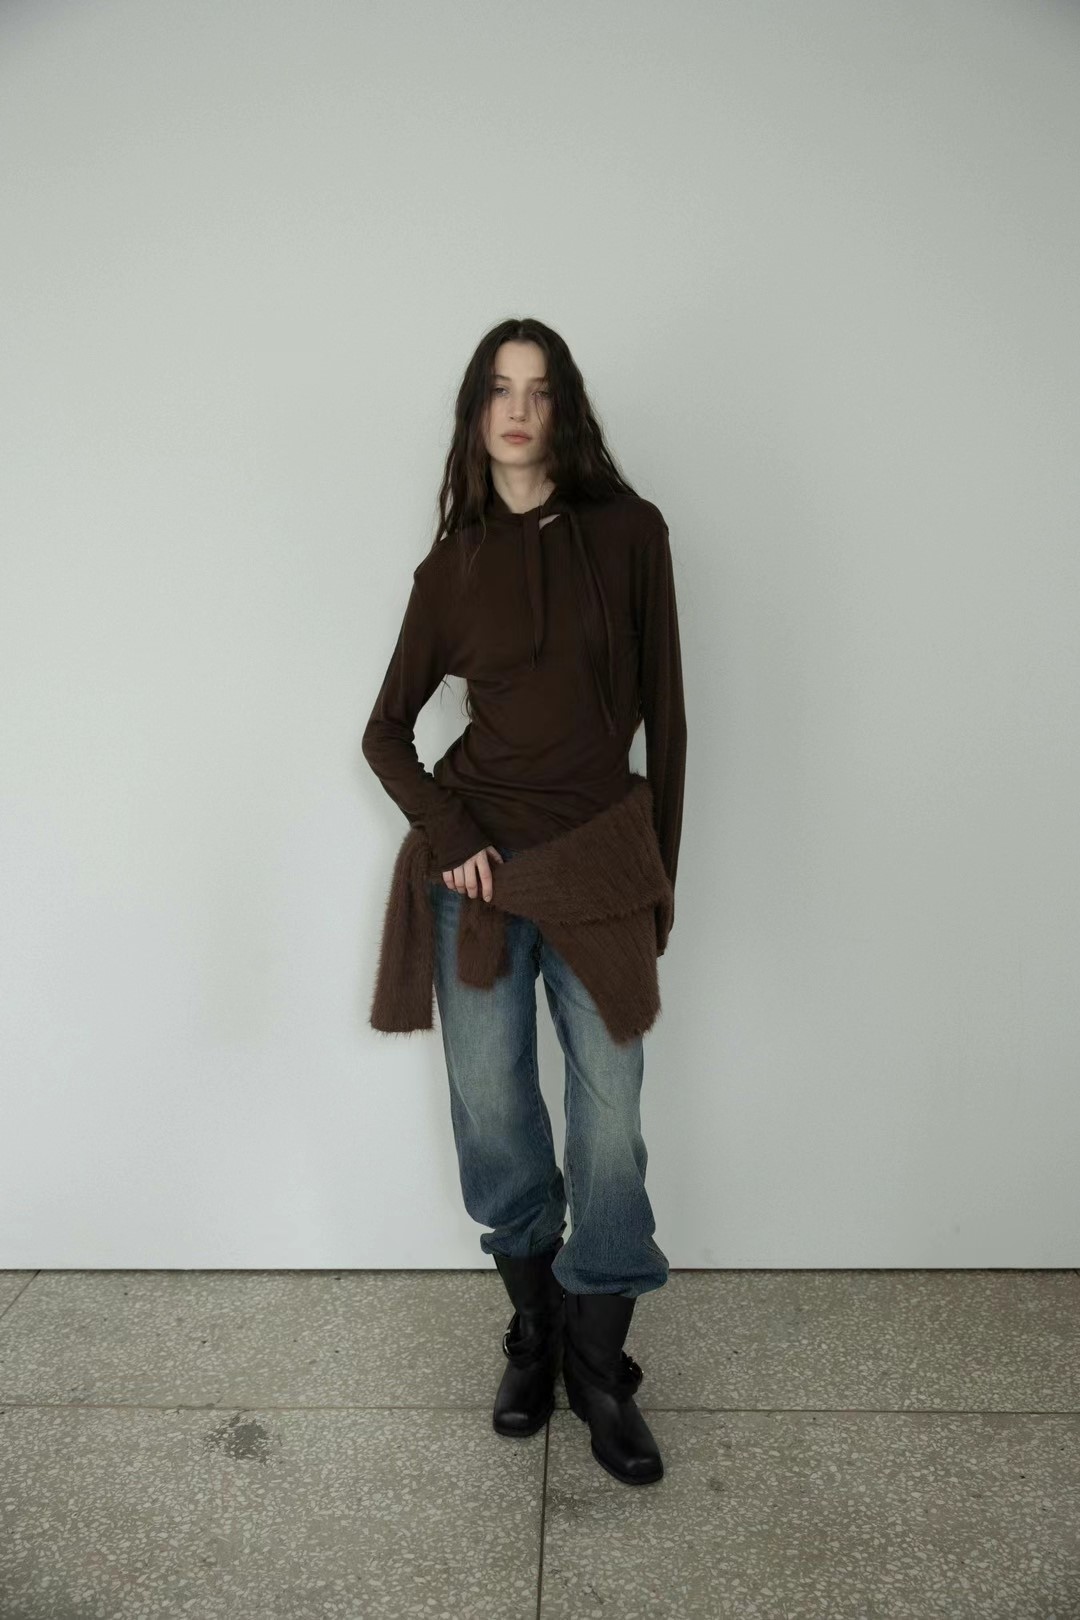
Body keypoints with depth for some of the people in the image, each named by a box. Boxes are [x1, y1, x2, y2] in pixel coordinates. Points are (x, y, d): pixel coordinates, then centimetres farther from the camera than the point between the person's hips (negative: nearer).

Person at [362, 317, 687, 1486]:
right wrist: (448, 833, -8)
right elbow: (385, 733, 8)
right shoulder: (452, 564, 4)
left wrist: (660, 868, 4)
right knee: (493, 1117, 8)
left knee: (611, 1127, 2)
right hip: (483, 863, 1)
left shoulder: (628, 532, 1)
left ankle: (598, 1369, 24)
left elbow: (664, 711, 3)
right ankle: (534, 1334, 33)